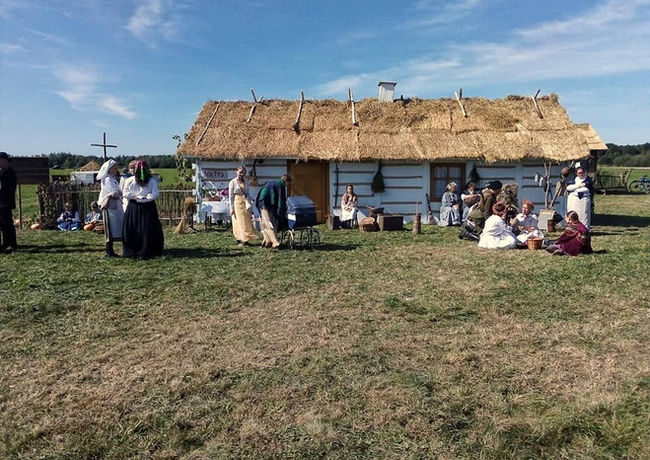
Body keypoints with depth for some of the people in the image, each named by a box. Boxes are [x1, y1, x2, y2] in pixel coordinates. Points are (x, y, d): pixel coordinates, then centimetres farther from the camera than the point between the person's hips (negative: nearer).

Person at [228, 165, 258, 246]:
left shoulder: (246, 182, 11)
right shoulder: (232, 182, -3)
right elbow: (230, 196, -4)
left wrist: (249, 203, 5)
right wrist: (231, 208, -8)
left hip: (245, 203, 5)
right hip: (237, 203, -4)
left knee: (247, 221, 1)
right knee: (239, 222, -2)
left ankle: (245, 240, 7)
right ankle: (240, 240, 4)